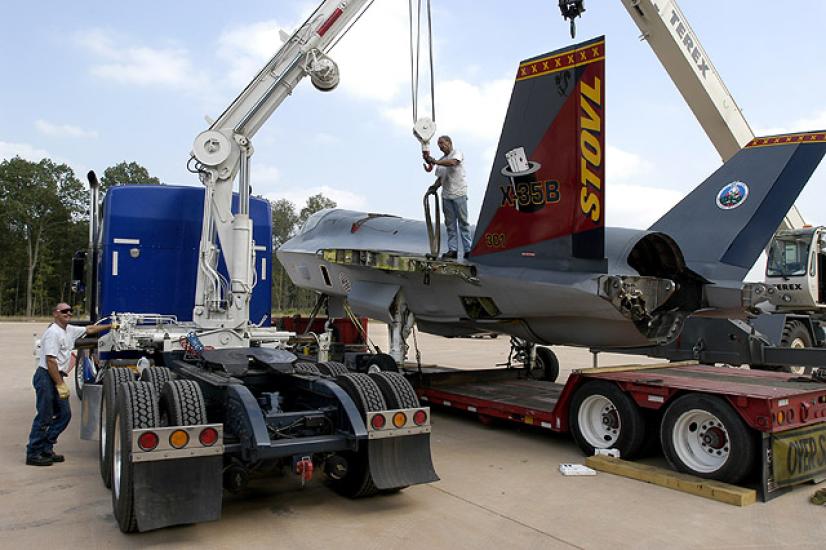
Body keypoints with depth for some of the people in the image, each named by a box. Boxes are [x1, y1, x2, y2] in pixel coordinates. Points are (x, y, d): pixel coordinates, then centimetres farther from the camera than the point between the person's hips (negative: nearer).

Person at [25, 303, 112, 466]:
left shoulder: (69, 330, 12)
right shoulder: (53, 332, -15)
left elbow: (89, 329, 28)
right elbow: (51, 361, -19)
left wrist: (110, 326, 24)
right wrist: (60, 384, -19)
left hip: (56, 378, 9)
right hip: (46, 376, -9)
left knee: (64, 414, 9)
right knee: (44, 417, -5)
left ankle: (46, 449, 17)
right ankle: (33, 454, 5)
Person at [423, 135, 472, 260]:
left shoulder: (457, 153, 1)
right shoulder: (441, 161, 18)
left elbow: (452, 162, -21)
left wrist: (434, 161, -24)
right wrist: (435, 186, 1)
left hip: (459, 193, -6)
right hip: (446, 195, 6)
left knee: (463, 221, -5)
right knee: (450, 223, 4)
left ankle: (468, 249, -2)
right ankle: (452, 249, 6)